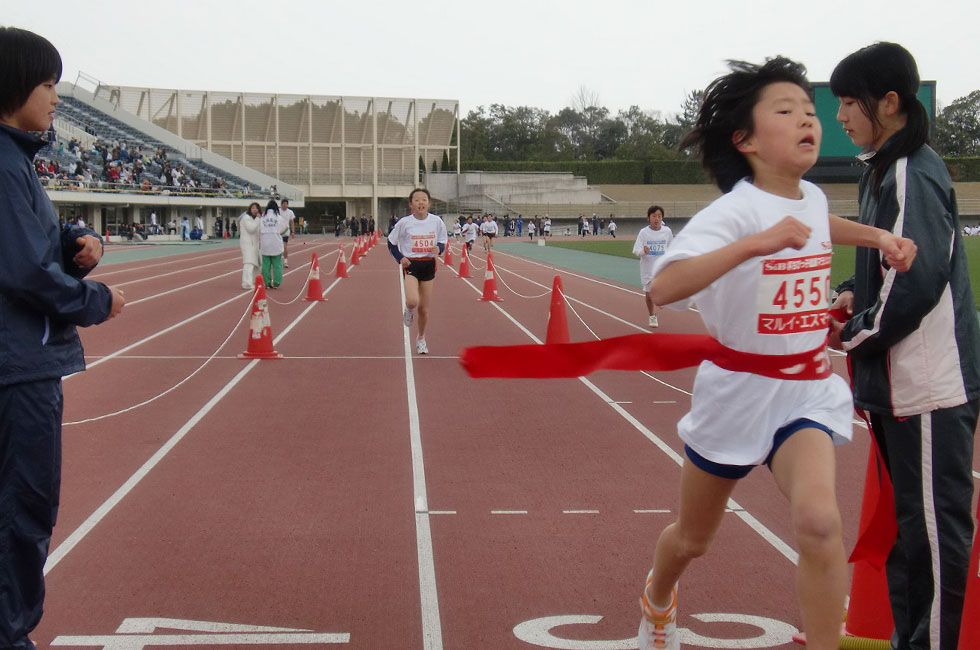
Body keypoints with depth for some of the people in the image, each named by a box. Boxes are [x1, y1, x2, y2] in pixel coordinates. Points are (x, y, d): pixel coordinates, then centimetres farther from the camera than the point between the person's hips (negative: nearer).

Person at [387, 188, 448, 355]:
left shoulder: (436, 221, -3)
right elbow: (391, 242, 4)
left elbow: (444, 241, 11)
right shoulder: (404, 222, -8)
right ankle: (409, 311, 13)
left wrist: (439, 248, -12)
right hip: (411, 265, -2)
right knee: (412, 301, -26)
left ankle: (421, 338, 33)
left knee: (424, 308, 9)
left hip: (428, 265, 2)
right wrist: (400, 258, -10)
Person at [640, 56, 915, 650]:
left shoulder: (813, 198, 0)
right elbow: (664, 288, -39)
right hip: (736, 392, -3)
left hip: (807, 393, 3)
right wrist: (756, 242, -48)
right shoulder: (735, 211, -21)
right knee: (693, 538, 18)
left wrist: (876, 235, 11)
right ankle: (659, 598, 52)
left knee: (819, 520, -26)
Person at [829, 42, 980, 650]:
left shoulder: (913, 173, -15)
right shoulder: (883, 171, 15)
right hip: (896, 382, 11)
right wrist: (852, 295, 9)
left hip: (930, 383, -11)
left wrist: (853, 335, -10)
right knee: (908, 518, 18)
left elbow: (917, 281, -22)